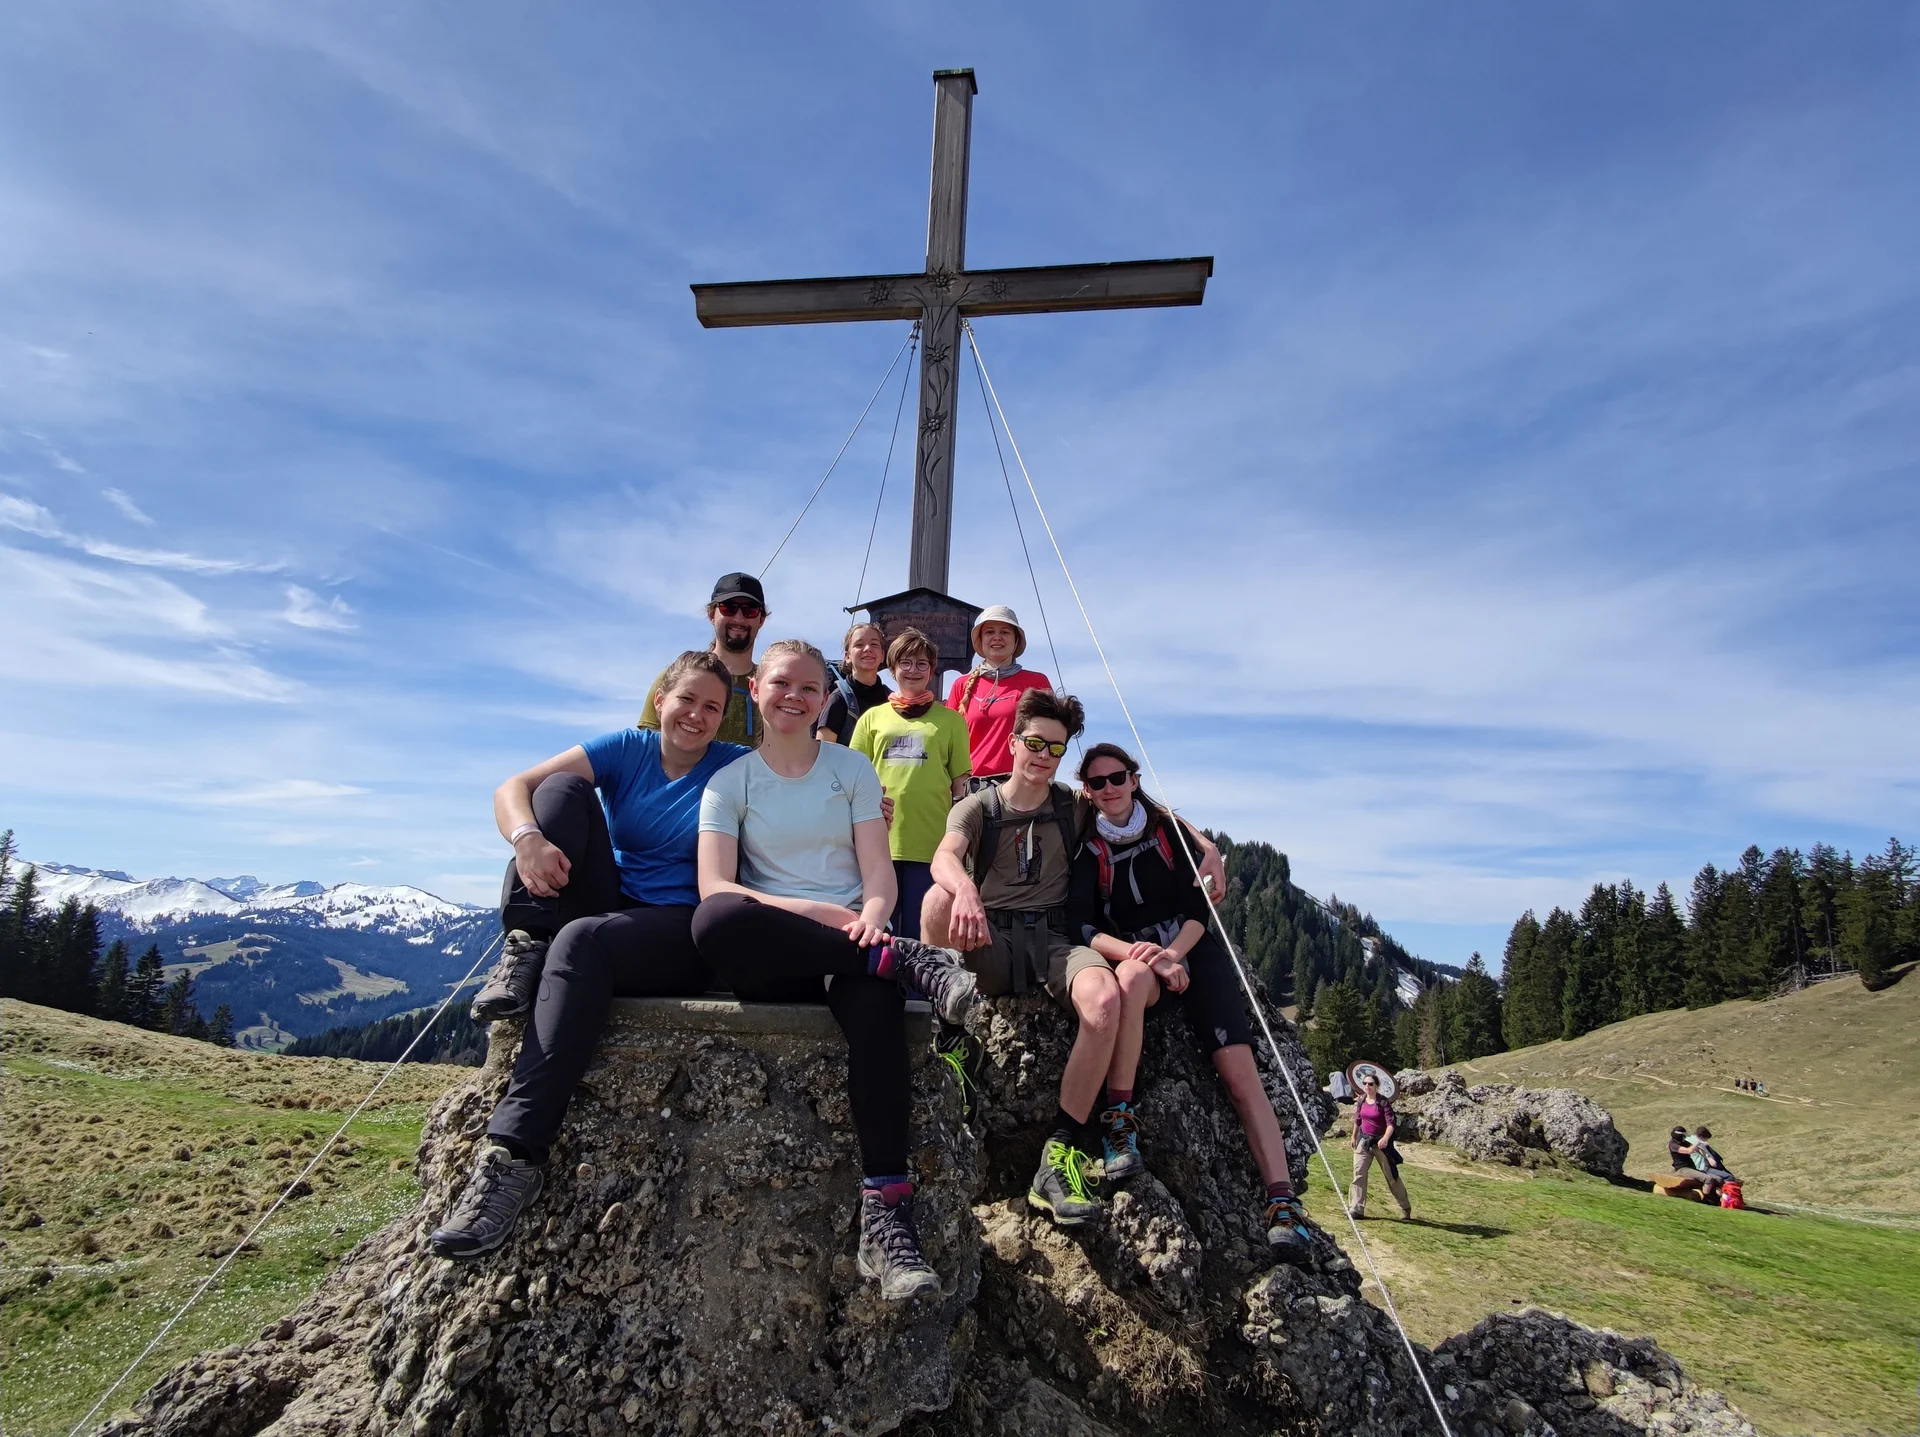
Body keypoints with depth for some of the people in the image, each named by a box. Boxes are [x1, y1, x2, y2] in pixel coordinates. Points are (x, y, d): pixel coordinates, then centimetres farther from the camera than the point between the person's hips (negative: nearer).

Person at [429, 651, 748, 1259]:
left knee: (582, 941, -37)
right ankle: (527, 951, -24)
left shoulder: (735, 769, 1)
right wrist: (527, 837, -27)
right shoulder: (627, 749, 6)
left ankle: (513, 1158, -40)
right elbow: (513, 788, -6)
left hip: (681, 933, -4)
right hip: (610, 908, 4)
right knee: (564, 787, -12)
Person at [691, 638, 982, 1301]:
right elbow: (715, 888, -6)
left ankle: (885, 1209, -40)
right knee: (716, 920, -36)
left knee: (874, 997, -38)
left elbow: (879, 874, 3)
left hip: (850, 943, 0)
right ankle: (906, 958, -29)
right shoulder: (730, 782, 10)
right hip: (771, 964, 0)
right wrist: (817, 912, -20)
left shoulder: (853, 768, 13)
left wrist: (868, 922, -21)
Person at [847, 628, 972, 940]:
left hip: (931, 843, -1)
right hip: (879, 840, 1)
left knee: (919, 935, 3)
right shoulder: (873, 717, 14)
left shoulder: (950, 720, 11)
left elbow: (960, 783, 9)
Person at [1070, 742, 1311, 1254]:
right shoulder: (1088, 850, 4)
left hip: (1194, 951, 2)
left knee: (1241, 1074, -15)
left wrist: (1174, 954, -17)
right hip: (1134, 956, -1)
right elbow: (1086, 929, -6)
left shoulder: (1169, 829, 6)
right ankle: (1119, 1118, -33)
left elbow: (1198, 907, 2)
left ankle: (1282, 1201, -16)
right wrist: (1134, 952, -25)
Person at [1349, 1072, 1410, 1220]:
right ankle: (1357, 1209, -3)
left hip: (1380, 1142, -4)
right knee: (1358, 1173, -5)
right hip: (1364, 1140, 4)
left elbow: (1390, 1123, -23)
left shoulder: (1383, 1102, -14)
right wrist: (1354, 1137, 22)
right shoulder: (1361, 1101, 0)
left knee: (1391, 1176, 9)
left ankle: (1406, 1208, 30)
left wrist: (1385, 1138, -40)